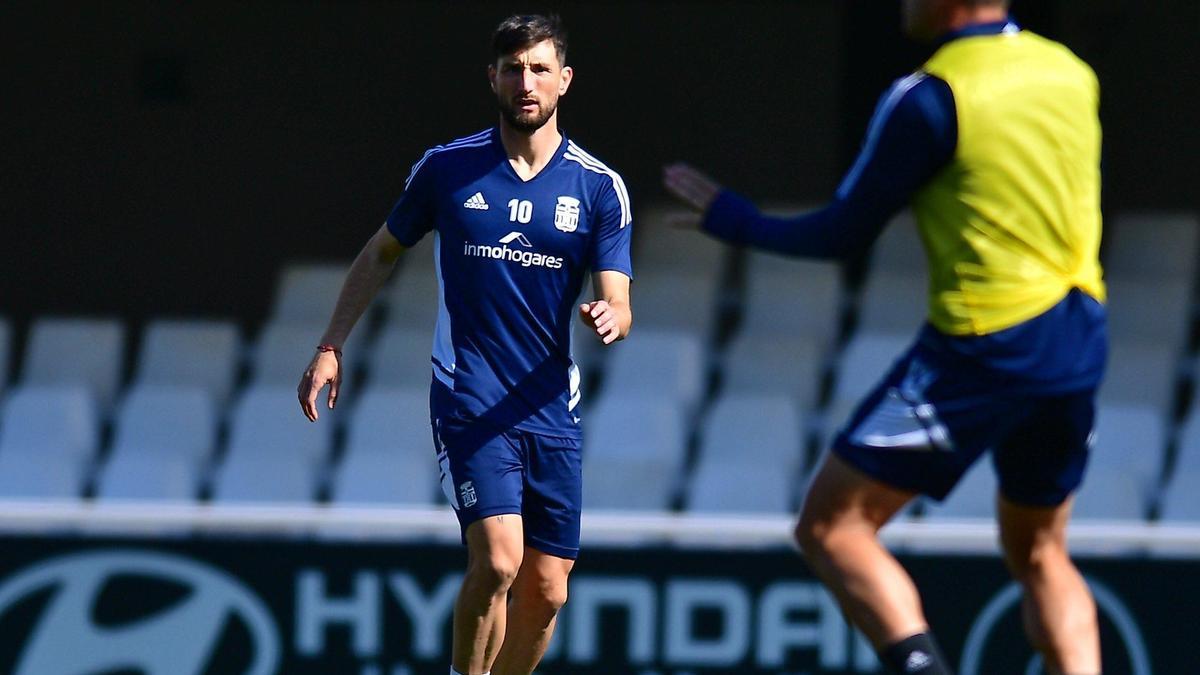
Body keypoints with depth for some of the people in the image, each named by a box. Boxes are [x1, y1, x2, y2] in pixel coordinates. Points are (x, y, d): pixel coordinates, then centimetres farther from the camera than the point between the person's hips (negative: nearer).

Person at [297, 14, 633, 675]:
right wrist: (330, 348, 9)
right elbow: (380, 254, 15)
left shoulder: (599, 187, 2)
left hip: (551, 409, 3)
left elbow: (617, 307, -3)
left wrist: (609, 319, -27)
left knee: (545, 594, 5)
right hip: (468, 400, -3)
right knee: (497, 560, -22)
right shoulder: (447, 168, 1)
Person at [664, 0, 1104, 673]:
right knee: (1039, 553, 22)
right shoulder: (1072, 73, 7)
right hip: (1080, 346, 7)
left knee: (831, 525, -1)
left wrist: (729, 217, 9)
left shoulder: (930, 99, -12)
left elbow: (844, 233, -4)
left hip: (985, 349, -7)